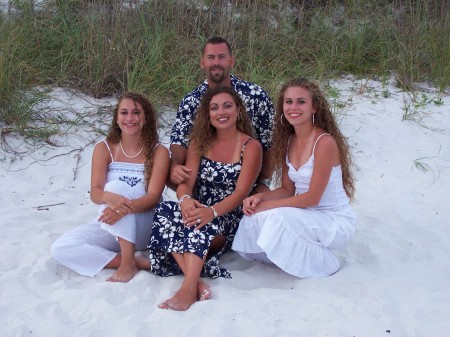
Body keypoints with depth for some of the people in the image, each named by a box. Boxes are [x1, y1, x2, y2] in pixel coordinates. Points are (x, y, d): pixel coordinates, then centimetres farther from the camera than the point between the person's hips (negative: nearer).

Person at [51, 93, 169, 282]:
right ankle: (139, 262, -24)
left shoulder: (158, 152, -4)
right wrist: (110, 198, -37)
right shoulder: (104, 149, 1)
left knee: (116, 185, -30)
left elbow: (154, 196, -16)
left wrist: (125, 207, -38)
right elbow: (95, 193, -11)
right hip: (109, 226, 3)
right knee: (61, 248, -21)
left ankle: (128, 262, -28)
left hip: (145, 229, -3)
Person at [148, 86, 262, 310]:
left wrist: (213, 211, -33)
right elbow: (186, 182, 0)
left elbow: (241, 192, -13)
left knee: (201, 224, -37)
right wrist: (185, 199, -27)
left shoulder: (251, 147, 0)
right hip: (200, 211, 4)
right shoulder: (199, 143, 13)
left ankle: (188, 289, -50)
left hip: (230, 220, -4)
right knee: (164, 212, -29)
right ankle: (196, 281, -43)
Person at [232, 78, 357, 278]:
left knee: (277, 218, -30)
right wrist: (260, 197, -11)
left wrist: (267, 205, -18)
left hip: (336, 222, -6)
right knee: (253, 220, -16)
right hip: (306, 215, 6)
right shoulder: (288, 141, 5)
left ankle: (322, 264, -6)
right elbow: (288, 189, 8)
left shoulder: (324, 142, -19)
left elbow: (312, 197, -19)